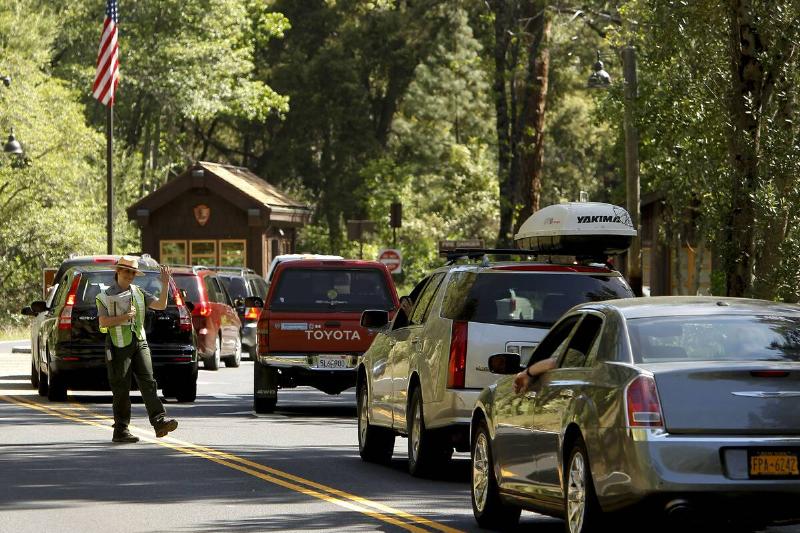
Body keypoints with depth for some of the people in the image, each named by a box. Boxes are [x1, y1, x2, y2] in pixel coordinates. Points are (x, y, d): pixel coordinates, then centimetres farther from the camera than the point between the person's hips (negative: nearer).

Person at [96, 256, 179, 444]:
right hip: (118, 346, -4)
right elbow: (103, 322, -10)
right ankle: (121, 430, 4)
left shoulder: (138, 293, 15)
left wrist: (165, 285, -4)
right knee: (121, 389, -1)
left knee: (148, 382, -9)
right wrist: (125, 317, -18)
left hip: (140, 344, 4)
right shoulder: (105, 296, 1)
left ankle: (160, 421, -20)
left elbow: (161, 305, 7)